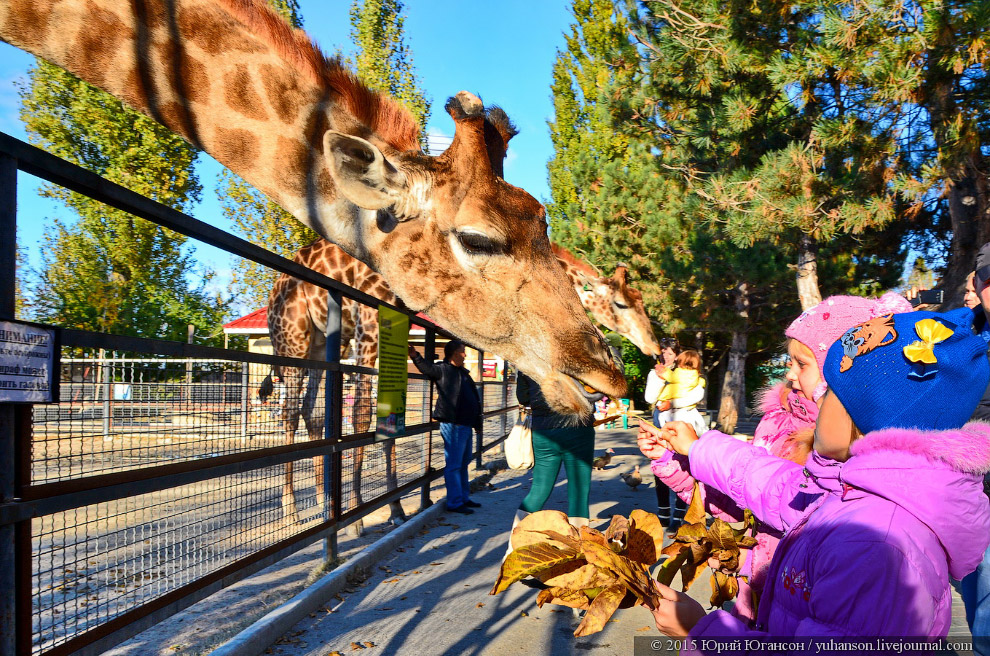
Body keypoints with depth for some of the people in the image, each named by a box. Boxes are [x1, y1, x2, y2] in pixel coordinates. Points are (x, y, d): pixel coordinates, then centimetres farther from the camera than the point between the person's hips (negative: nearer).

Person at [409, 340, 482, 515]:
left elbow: (475, 399, 23)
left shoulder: (463, 373, 18)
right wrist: (415, 356, -46)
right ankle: (454, 502, 3)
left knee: (464, 462, 18)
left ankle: (464, 498, 30)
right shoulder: (442, 369, -6)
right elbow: (427, 368, -27)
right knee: (454, 464, -4)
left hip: (465, 424, 9)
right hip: (452, 423, -9)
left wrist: (477, 422, 24)